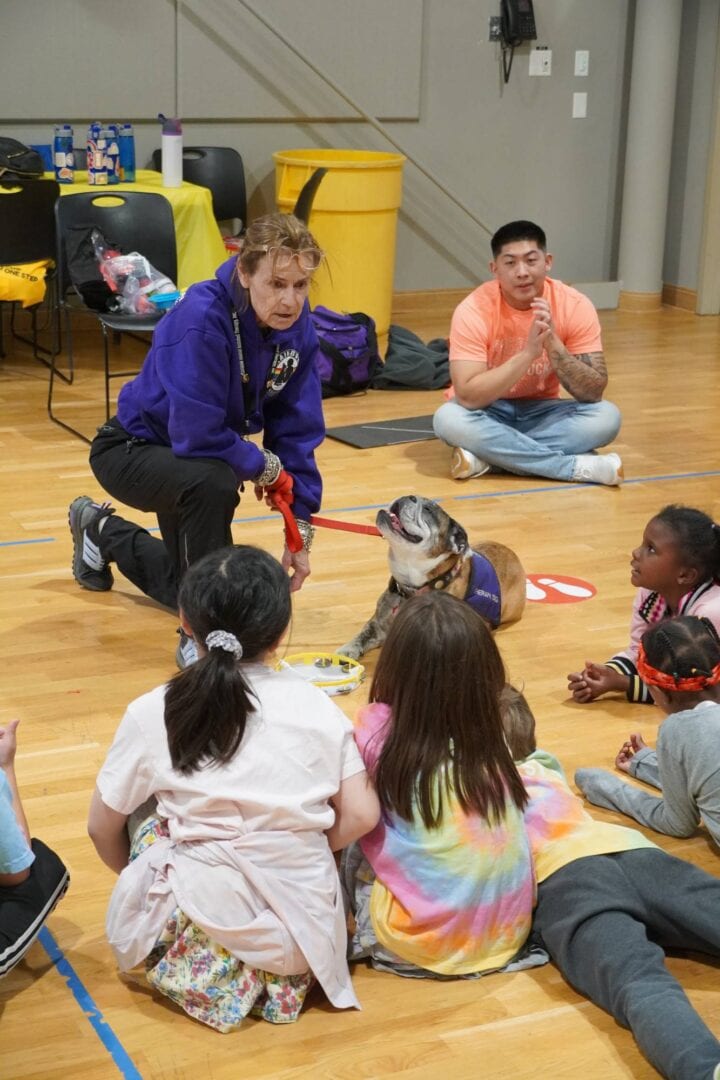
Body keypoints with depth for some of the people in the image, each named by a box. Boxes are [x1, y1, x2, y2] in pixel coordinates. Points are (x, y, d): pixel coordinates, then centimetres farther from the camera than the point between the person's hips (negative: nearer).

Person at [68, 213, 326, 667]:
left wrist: (301, 528, -11)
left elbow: (297, 428, -10)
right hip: (132, 450, -7)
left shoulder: (296, 326, -15)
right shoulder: (201, 321, -35)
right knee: (213, 481, -40)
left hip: (189, 457, 7)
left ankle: (103, 532, 50)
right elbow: (197, 437, -37)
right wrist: (267, 468, -21)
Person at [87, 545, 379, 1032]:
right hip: (302, 926, 2)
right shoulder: (315, 705, -2)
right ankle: (280, 976, 12)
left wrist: (139, 876, 25)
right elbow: (361, 816, -3)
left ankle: (209, 973, 12)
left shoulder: (153, 713, -5)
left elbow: (103, 828, 4)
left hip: (200, 913, -1)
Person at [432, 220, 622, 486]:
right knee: (449, 418, -35)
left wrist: (553, 343, -33)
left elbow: (593, 393, -19)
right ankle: (578, 466, -30)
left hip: (540, 412, 2)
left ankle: (488, 456, -26)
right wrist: (528, 353, -38)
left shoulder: (575, 306, -16)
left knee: (607, 416, -25)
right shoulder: (474, 310, -22)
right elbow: (468, 396, -30)